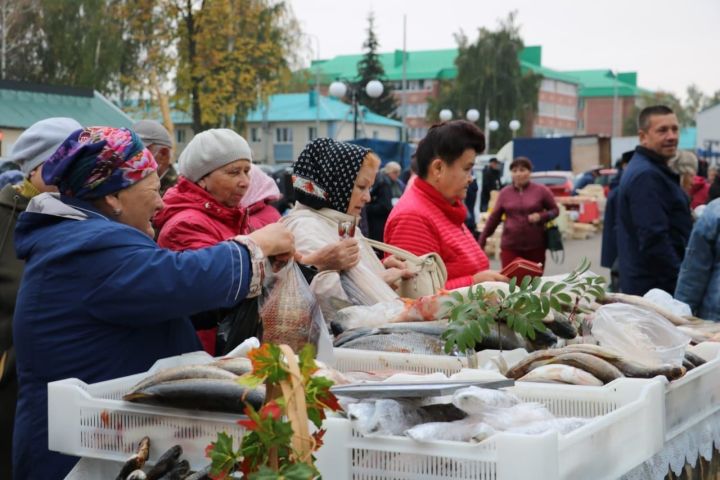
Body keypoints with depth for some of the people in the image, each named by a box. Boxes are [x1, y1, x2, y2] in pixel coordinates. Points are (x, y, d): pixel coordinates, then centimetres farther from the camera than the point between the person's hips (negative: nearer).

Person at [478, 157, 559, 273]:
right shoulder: (504, 192, 4)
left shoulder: (541, 190, -1)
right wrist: (482, 241, 5)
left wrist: (541, 216, -14)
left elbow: (555, 210, 7)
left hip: (535, 246, 0)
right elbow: (494, 218, 7)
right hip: (510, 246, 0)